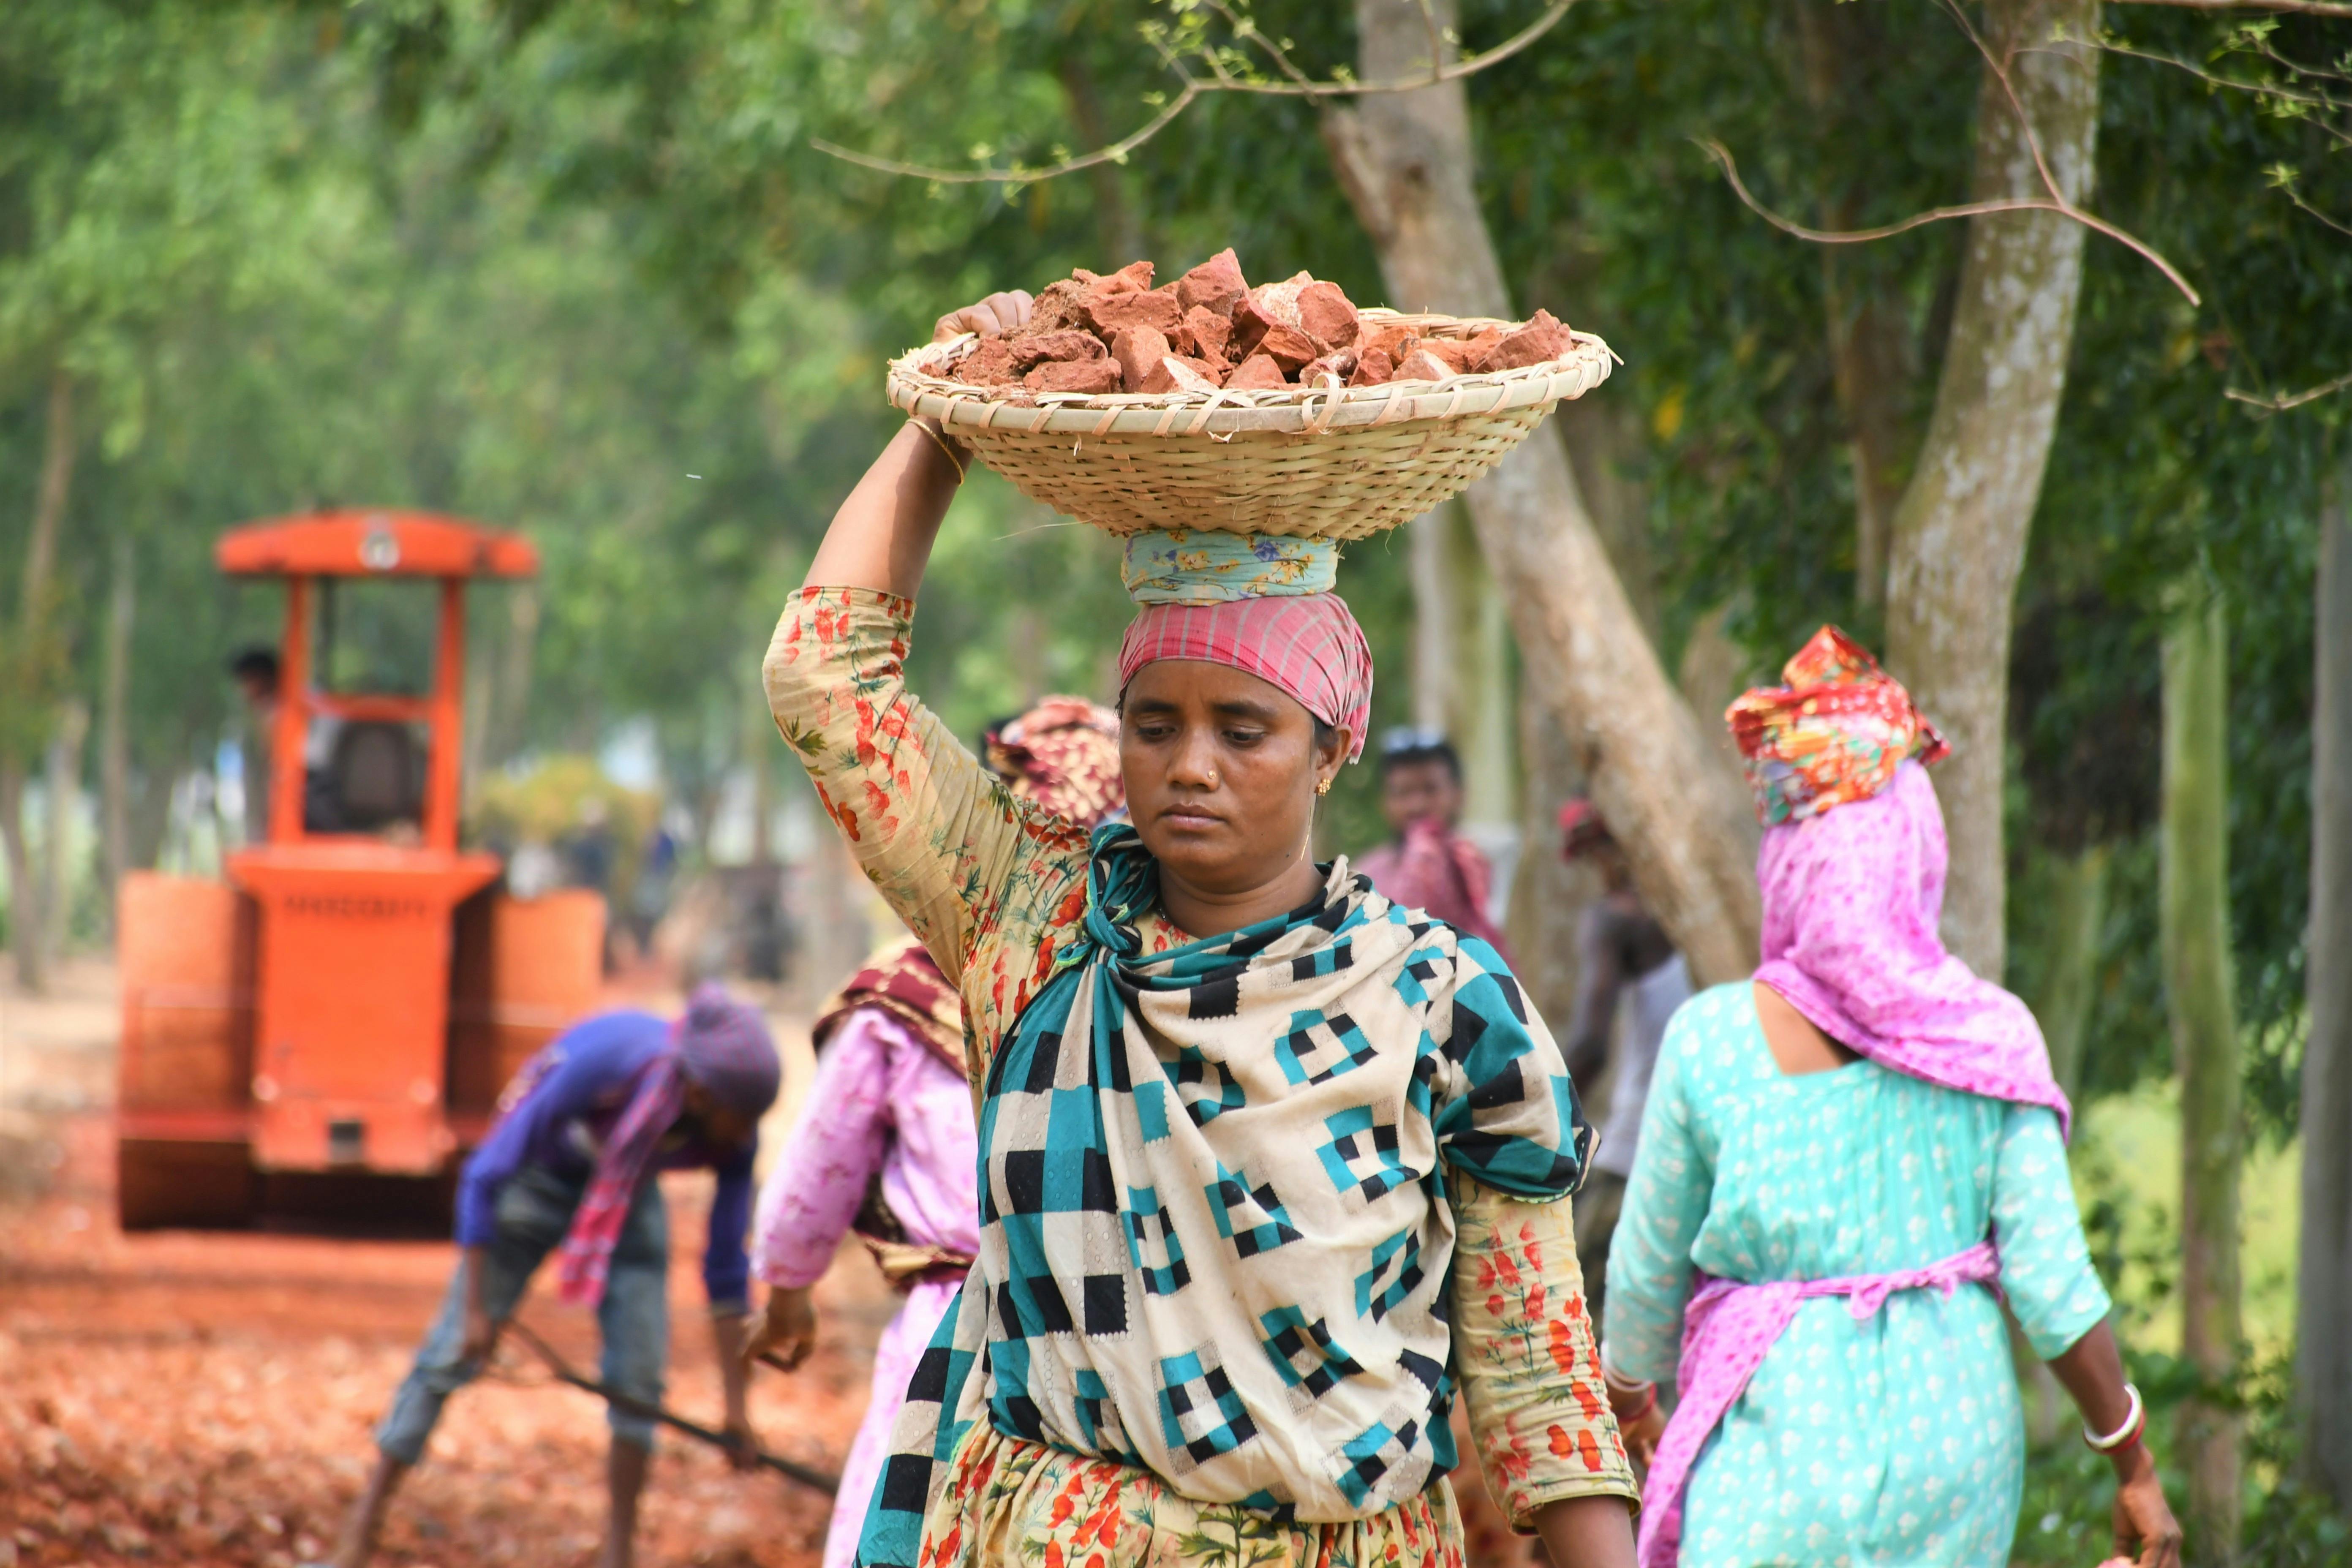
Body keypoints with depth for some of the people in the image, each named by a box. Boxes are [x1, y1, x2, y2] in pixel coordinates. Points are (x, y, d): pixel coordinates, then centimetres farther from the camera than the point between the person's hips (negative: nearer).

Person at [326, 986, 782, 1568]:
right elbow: (483, 1177, -28)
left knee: (640, 1375, -9)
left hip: (627, 1197, 3)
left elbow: (726, 1271, -14)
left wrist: (735, 1403, -13)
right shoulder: (601, 1063, -40)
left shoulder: (734, 1138, -27)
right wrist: (476, 1308, -22)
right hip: (536, 1185, -3)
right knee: (451, 1358, -4)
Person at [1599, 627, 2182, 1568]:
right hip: (1953, 1428, 3)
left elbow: (1647, 1274, 5)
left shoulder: (1711, 1040, -6)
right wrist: (2133, 1465, 6)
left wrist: (1629, 1399, 24)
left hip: (1779, 1429, -3)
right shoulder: (1991, 1040, -4)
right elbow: (2053, 1282, -5)